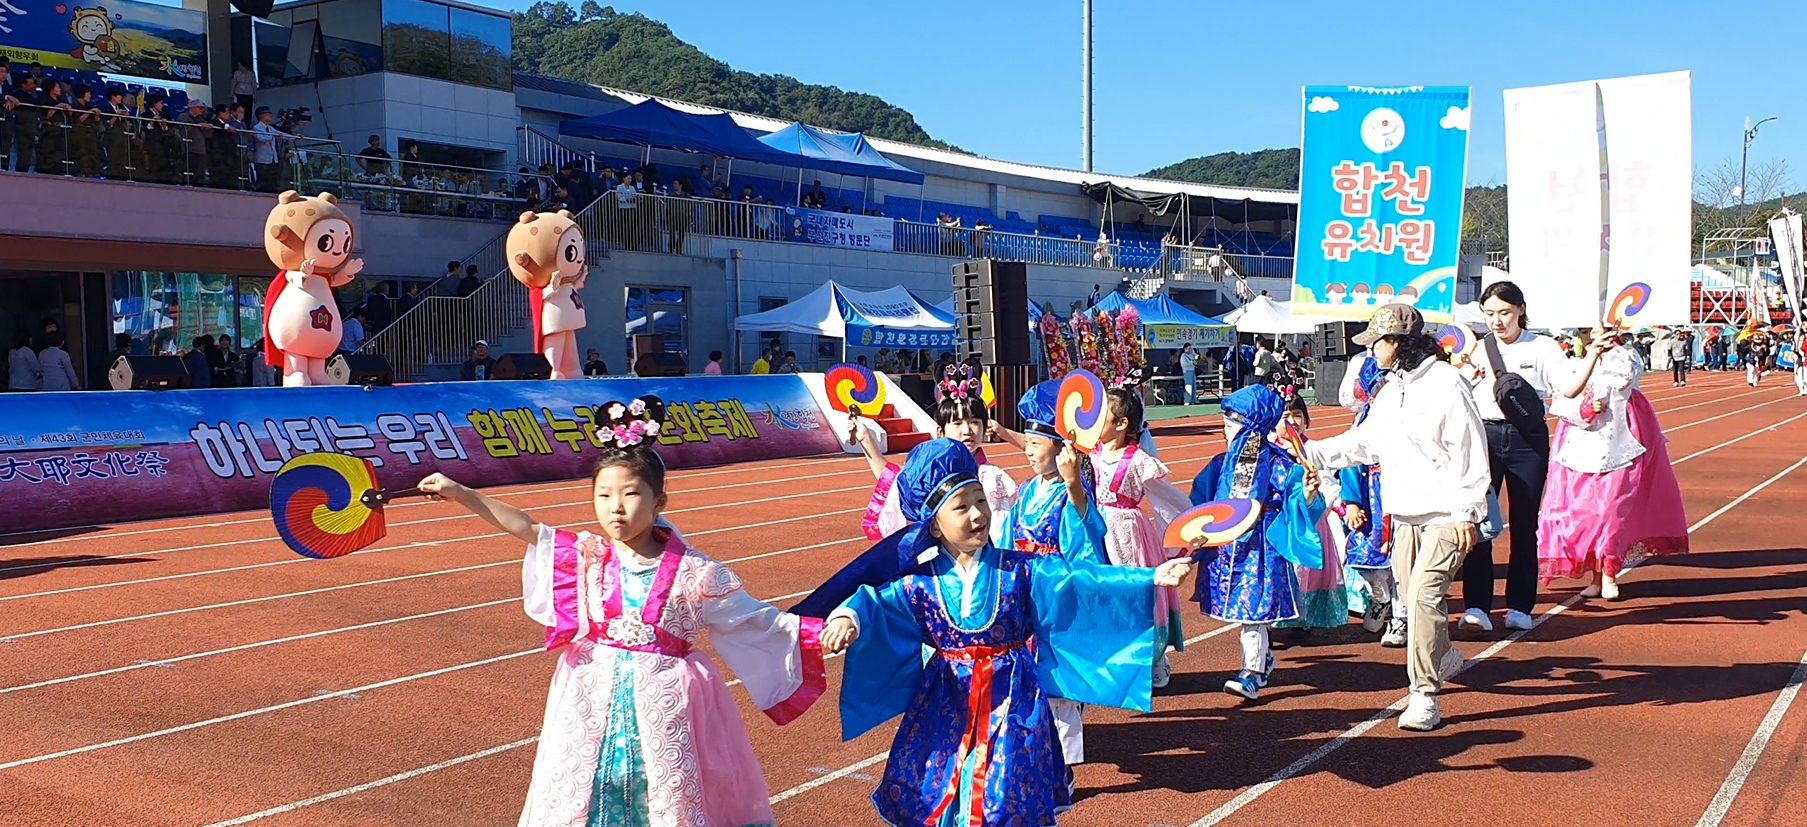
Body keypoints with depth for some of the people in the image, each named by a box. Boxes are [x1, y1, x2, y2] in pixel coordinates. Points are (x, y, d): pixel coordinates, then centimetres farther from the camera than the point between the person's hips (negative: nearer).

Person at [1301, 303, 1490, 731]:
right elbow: (1364, 442, 21)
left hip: (1445, 515, -8)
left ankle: (1424, 697, -9)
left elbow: (1468, 452, -13)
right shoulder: (1389, 390, 12)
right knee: (1412, 594, 13)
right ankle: (1444, 658, 40)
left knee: (1424, 595, -15)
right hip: (1405, 514, 8)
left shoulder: (1446, 382, -12)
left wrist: (1466, 512, -15)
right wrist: (1311, 452, 13)